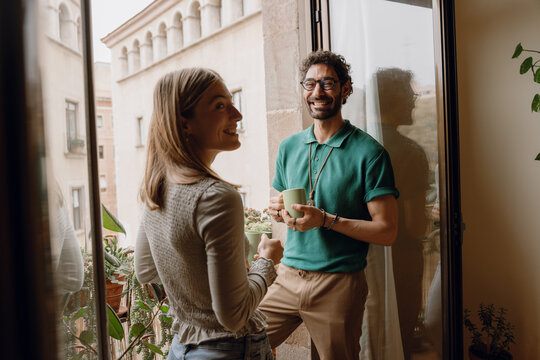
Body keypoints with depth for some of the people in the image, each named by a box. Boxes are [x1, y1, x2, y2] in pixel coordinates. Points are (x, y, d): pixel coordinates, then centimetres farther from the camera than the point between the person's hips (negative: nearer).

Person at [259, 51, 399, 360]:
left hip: (339, 285, -4)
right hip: (287, 276, 5)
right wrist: (278, 210, -4)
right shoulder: (289, 147, 9)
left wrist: (325, 219, -21)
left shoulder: (369, 152, -8)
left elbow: (387, 232, -11)